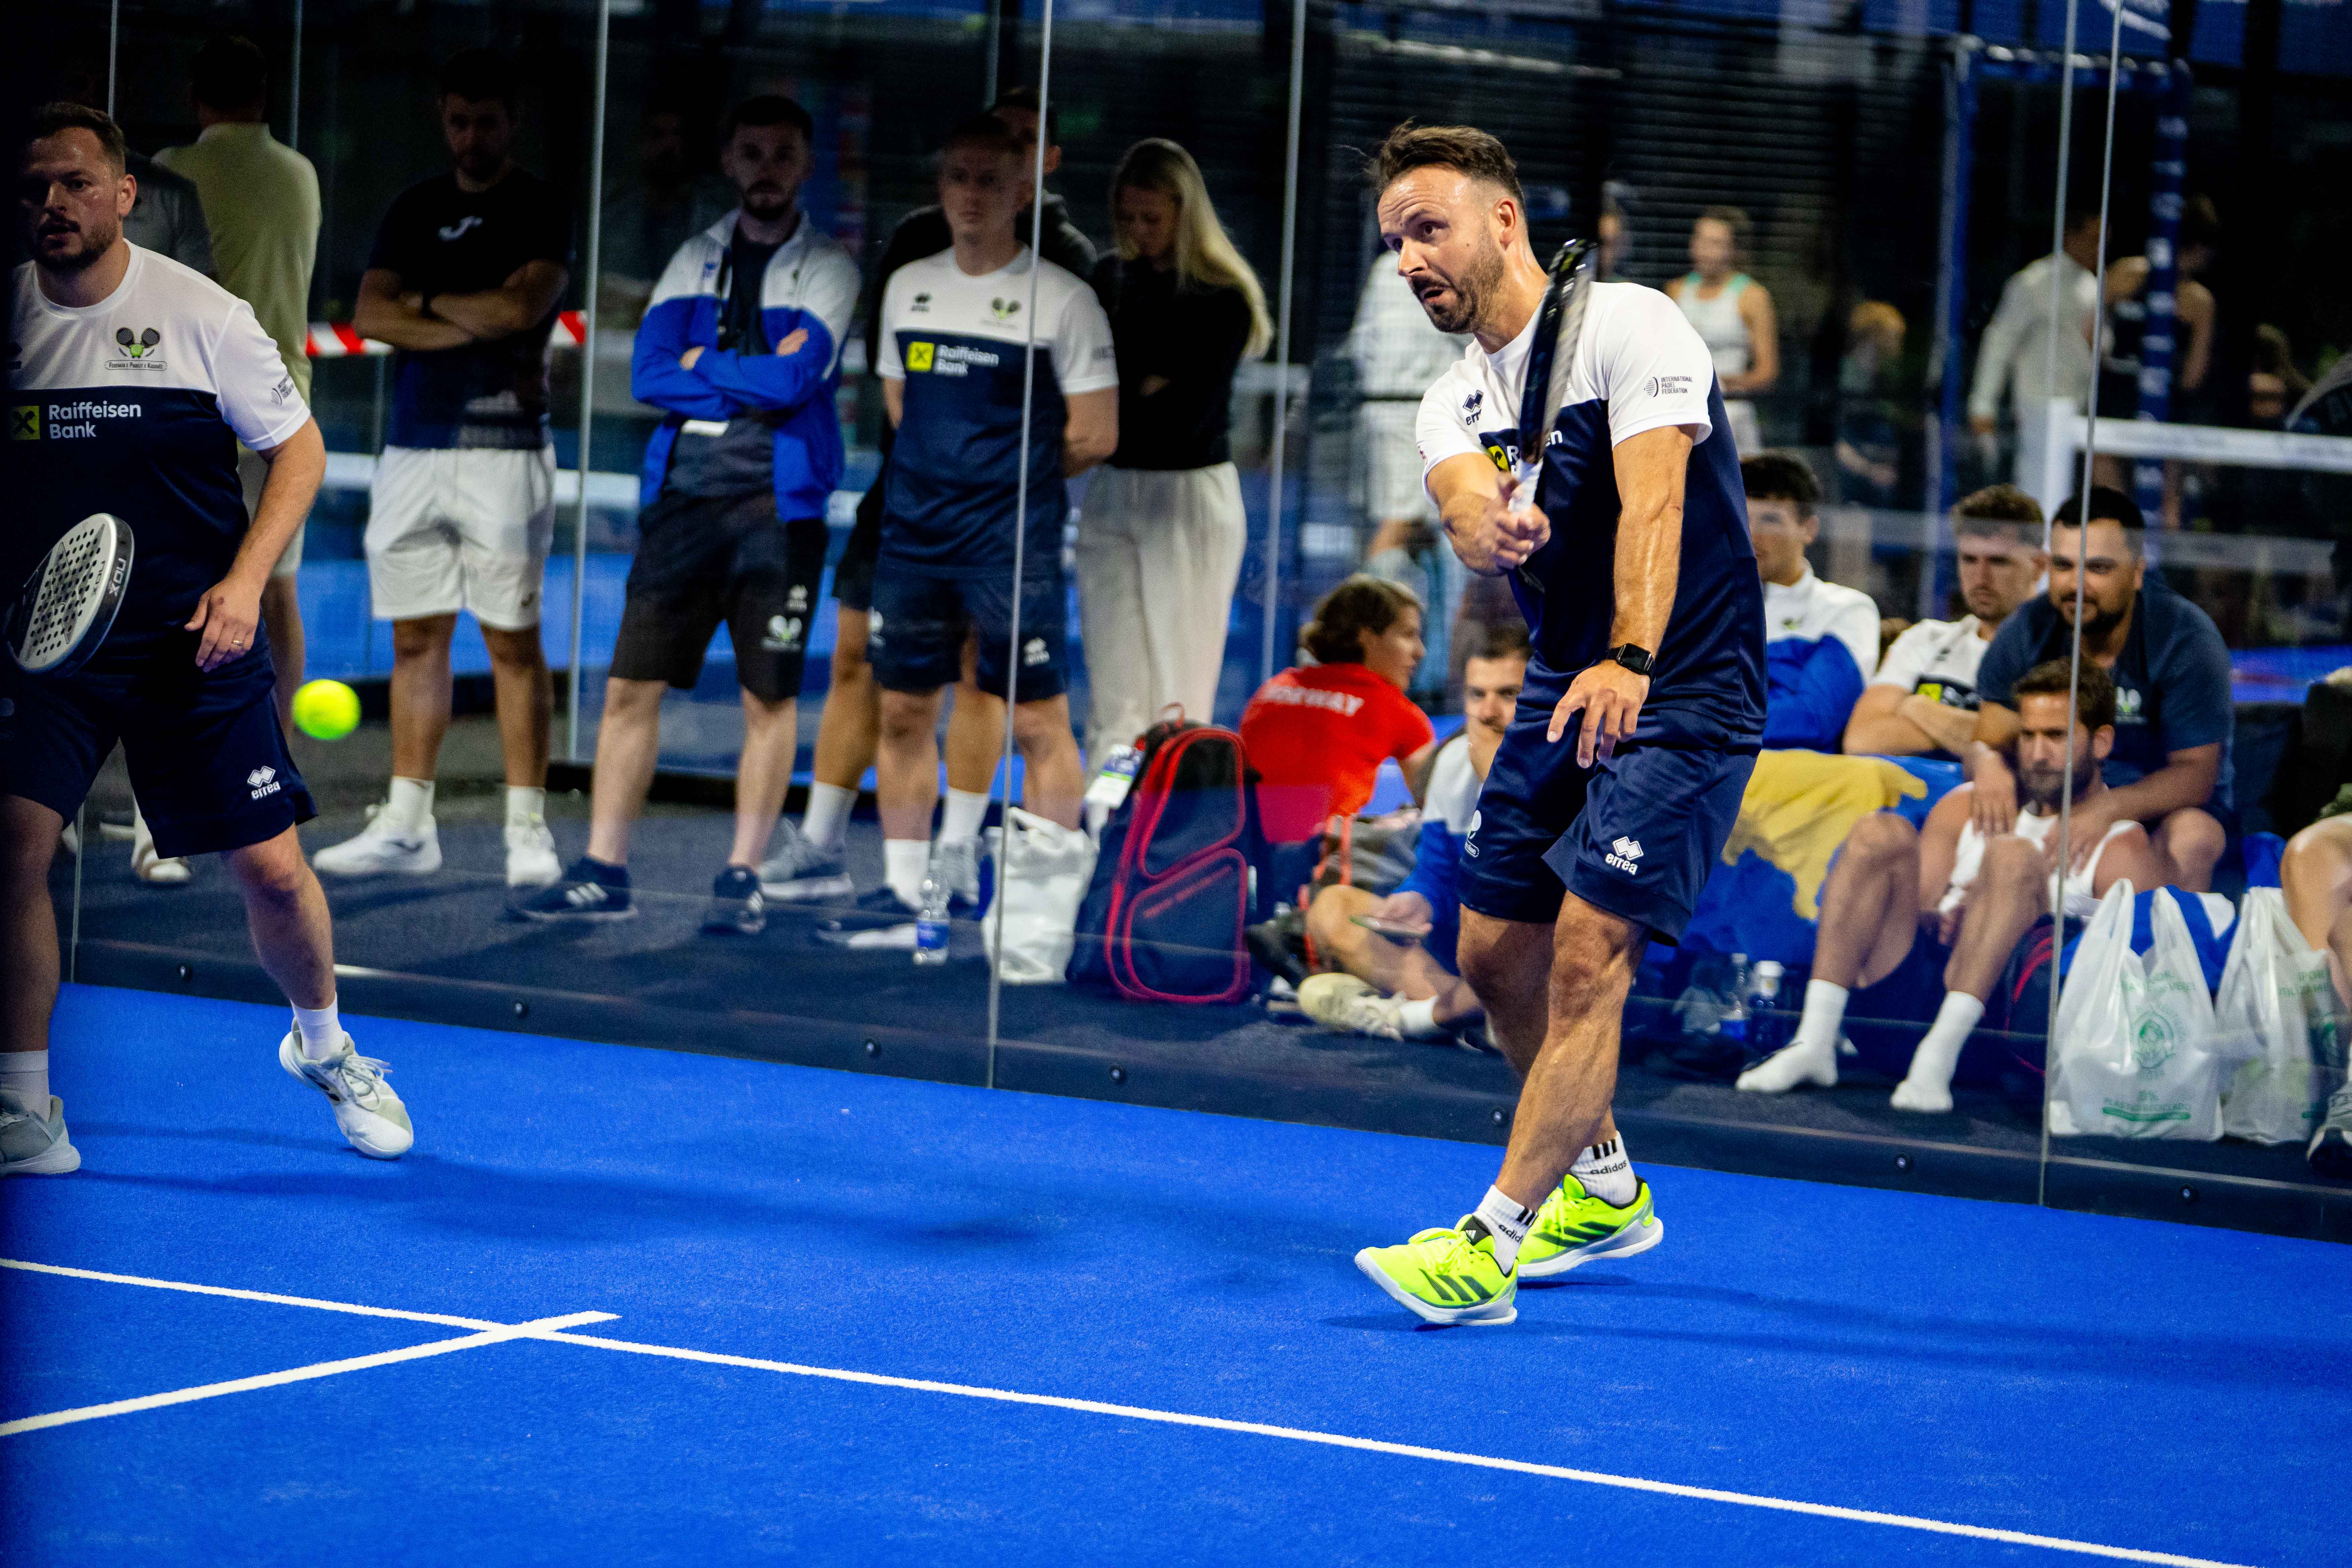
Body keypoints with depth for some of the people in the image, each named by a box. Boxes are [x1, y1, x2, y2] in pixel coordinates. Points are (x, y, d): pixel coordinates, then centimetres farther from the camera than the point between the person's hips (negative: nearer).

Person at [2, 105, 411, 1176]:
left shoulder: (201, 314, -5)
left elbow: (299, 448, 3)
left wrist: (244, 581, -10)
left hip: (194, 642, -1)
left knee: (270, 868, 1)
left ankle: (323, 1047, 31)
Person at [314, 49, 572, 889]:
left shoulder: (540, 212, 0)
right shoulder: (414, 211, 15)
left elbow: (524, 305, -17)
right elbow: (371, 314, 2)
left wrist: (428, 301, -2)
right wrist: (478, 322, -9)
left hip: (502, 449, -5)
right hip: (412, 444, 5)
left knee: (512, 641, -4)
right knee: (416, 639, 6)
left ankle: (527, 829, -2)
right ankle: (405, 825, 10)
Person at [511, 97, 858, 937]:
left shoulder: (826, 269, 2)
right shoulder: (696, 260, 13)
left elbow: (793, 377, -13)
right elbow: (649, 372, 1)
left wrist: (702, 365, -2)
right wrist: (754, 382, -8)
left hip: (777, 503, -3)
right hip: (682, 491, 3)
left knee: (769, 697, 1)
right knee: (631, 684, 1)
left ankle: (742, 877, 10)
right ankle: (603, 873, 6)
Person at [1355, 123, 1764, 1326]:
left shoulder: (1629, 325, -13)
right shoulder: (1455, 401, 8)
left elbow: (1652, 499, -27)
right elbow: (1470, 516, -14)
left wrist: (1628, 661, -42)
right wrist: (1490, 527, -40)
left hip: (1680, 694, -8)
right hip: (1561, 690, 8)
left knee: (1588, 955, -16)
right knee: (1495, 955, 10)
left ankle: (1489, 1246, -17)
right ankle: (1602, 1190, 32)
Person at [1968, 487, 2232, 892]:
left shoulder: (2186, 638, -16)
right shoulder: (2027, 631, -4)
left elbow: (2196, 772, -19)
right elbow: (1989, 739, -2)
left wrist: (2107, 809, -39)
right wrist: (1988, 763, -31)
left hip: (2162, 807, -3)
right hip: (2054, 804, 3)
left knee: (2193, 836, -37)